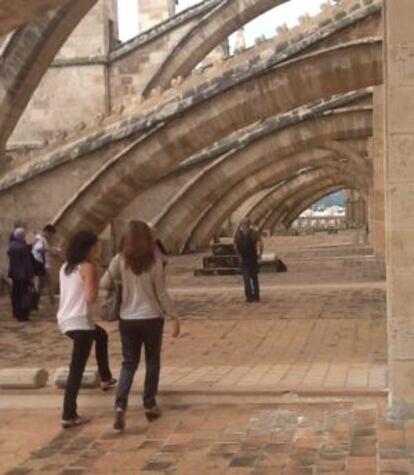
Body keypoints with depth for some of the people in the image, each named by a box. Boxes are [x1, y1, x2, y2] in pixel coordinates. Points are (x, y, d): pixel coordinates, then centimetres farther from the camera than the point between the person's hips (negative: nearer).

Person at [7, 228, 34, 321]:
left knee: (15, 294, 16)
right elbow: (27, 262, -17)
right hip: (23, 274, -7)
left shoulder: (11, 244, -1)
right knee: (24, 295, -2)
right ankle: (22, 315, -2)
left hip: (14, 273, 7)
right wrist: (30, 275, -11)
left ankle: (16, 313, 24)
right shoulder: (23, 247, -19)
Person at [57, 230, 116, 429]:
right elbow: (91, 298, -18)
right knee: (76, 369, -5)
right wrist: (96, 278, -3)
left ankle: (105, 378, 42)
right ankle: (68, 416, -4)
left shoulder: (65, 267, 12)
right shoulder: (87, 267, -12)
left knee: (101, 335, 34)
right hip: (79, 322, -9)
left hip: (65, 320, 9)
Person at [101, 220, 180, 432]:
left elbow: (104, 284, -2)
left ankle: (120, 405, -8)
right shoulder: (155, 261, -9)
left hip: (127, 319, 2)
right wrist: (174, 316, 0)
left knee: (129, 363, 10)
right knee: (152, 362, 16)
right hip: (151, 318, -2)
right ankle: (149, 405, 22)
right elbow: (161, 293, -8)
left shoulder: (120, 260, -5)